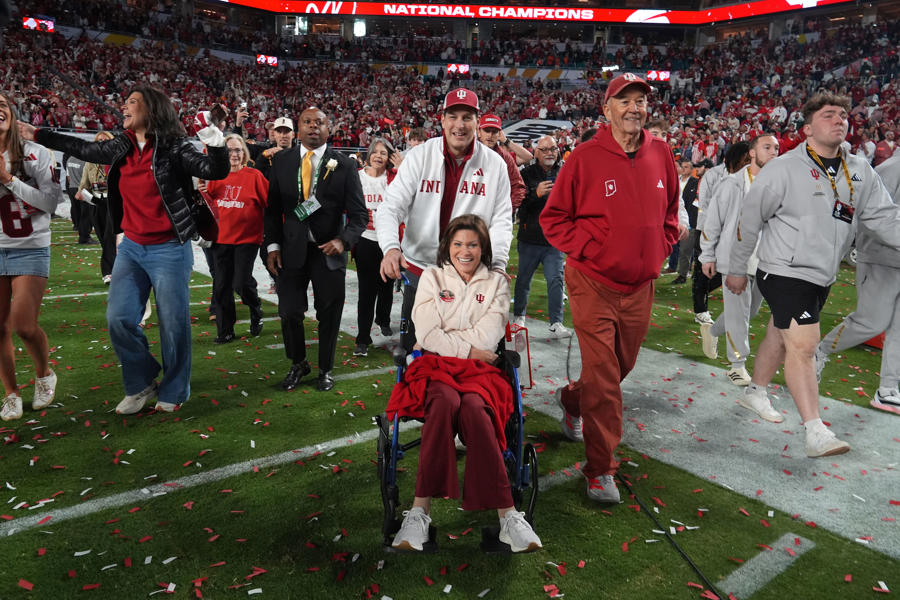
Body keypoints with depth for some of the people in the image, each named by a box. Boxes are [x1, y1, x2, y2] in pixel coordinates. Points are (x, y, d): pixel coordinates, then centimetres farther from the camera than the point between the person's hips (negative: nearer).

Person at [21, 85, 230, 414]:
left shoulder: (174, 147, -10)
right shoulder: (121, 147, 7)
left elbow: (216, 171, -19)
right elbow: (83, 148, 23)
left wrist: (214, 138, -34)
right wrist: (37, 135, 31)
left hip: (169, 250, -6)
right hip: (131, 248, 6)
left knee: (173, 323, 1)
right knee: (119, 319, 5)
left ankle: (173, 392, 20)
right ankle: (141, 385, 24)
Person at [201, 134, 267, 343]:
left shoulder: (254, 175, -4)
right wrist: (203, 194, -4)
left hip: (247, 238, -4)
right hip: (221, 238, 4)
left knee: (241, 283, -9)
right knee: (221, 286, 5)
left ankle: (256, 310, 24)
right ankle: (225, 331, 17)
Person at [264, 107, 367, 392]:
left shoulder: (344, 165, -3)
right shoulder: (282, 161, 4)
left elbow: (359, 213, -5)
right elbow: (273, 208, 9)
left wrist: (343, 240, -22)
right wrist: (273, 245, -1)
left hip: (329, 250, -1)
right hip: (292, 249, 2)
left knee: (329, 315, 9)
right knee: (289, 312, 4)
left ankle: (325, 369, 30)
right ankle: (298, 364, 30)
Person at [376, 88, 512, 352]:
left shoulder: (495, 164, 1)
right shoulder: (419, 156, -3)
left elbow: (501, 219, 3)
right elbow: (391, 207, -8)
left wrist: (498, 263, -11)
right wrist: (391, 247, -26)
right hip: (419, 267, 0)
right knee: (412, 345, 10)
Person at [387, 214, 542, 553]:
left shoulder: (496, 283, 14)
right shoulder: (432, 278, 13)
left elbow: (487, 338, 0)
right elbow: (428, 336, 0)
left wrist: (445, 339, 0)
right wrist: (468, 349, -4)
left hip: (478, 371, 0)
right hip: (435, 365, 0)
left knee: (473, 407, -33)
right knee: (446, 401, -35)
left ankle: (506, 515, -32)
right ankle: (421, 510, -34)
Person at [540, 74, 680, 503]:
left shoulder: (661, 154, 5)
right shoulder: (585, 157, -9)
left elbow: (671, 210, 19)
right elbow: (553, 218, -5)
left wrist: (660, 249, 6)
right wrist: (586, 251, -13)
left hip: (640, 286, 5)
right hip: (594, 284, -5)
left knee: (622, 366, 19)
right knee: (603, 379, -4)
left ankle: (572, 400, 50)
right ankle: (600, 470, 10)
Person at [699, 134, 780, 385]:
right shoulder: (733, 184, -7)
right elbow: (712, 221, -3)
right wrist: (708, 256, -3)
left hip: (765, 263, 5)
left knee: (750, 311, 16)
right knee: (738, 314, -1)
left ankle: (712, 331, 41)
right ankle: (738, 364, 13)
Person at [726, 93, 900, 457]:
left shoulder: (860, 174, 7)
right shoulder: (784, 169, -11)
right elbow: (749, 220, -6)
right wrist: (737, 269, -2)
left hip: (822, 277, 7)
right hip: (784, 273, -7)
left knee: (781, 338, 20)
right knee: (803, 345, -13)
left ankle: (756, 393, 40)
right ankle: (815, 433, -12)